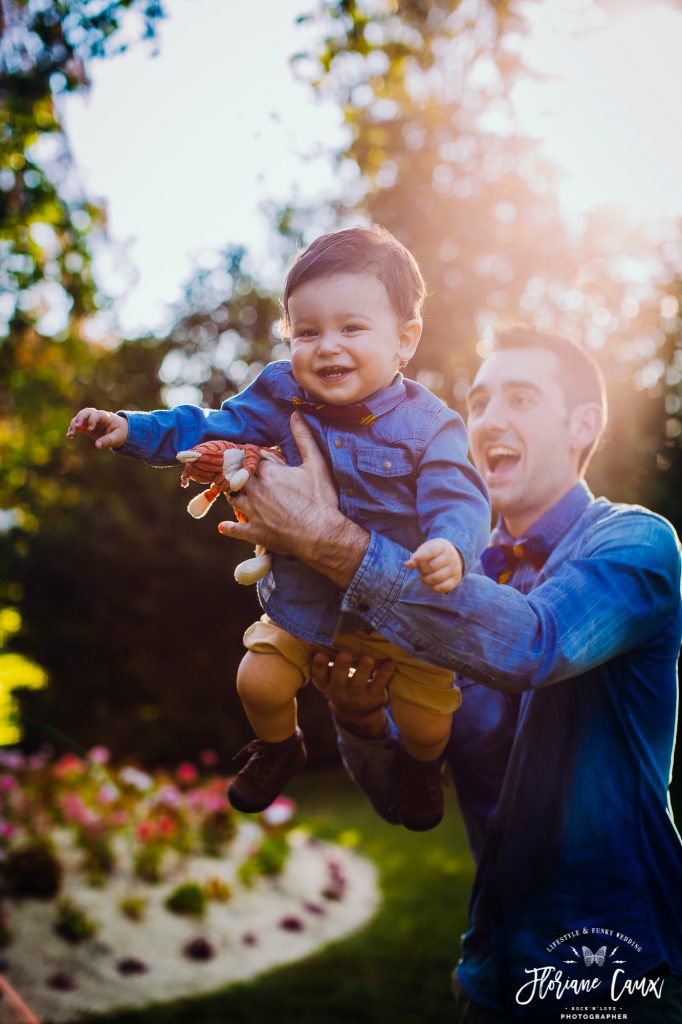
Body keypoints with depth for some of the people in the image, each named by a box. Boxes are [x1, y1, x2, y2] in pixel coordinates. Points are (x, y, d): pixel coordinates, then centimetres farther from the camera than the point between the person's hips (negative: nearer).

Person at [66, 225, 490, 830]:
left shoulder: (427, 425, -20)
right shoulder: (284, 397, -10)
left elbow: (457, 501, -26)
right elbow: (210, 431, -1)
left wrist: (450, 547, -49)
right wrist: (131, 429, -10)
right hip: (304, 598, 3)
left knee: (427, 720, 2)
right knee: (260, 681, 3)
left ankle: (421, 766, 42)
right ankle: (279, 748, 41)